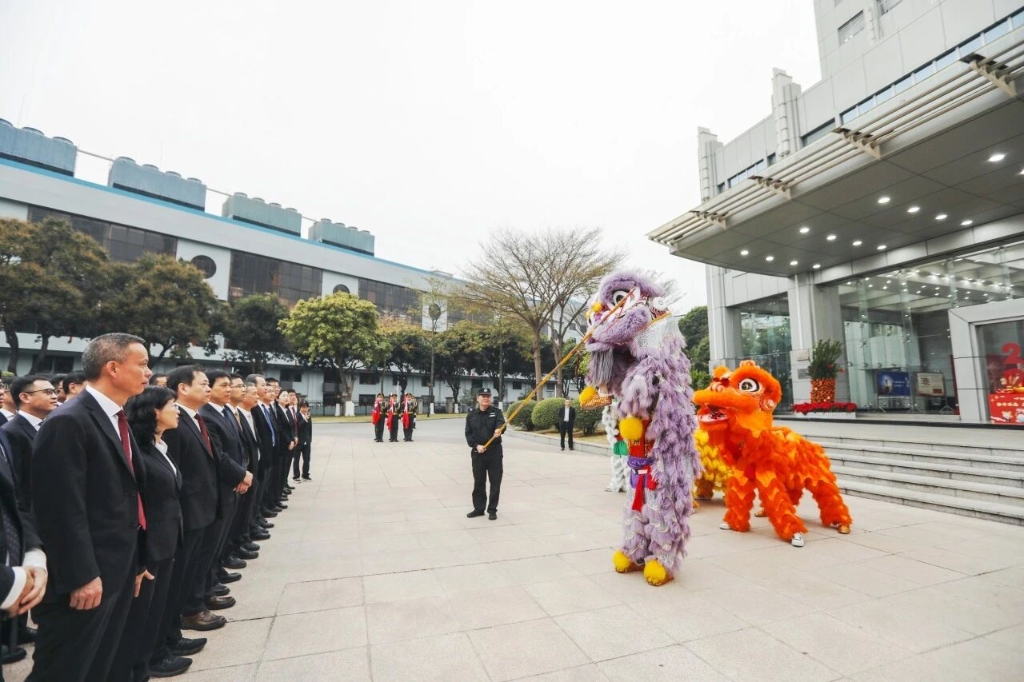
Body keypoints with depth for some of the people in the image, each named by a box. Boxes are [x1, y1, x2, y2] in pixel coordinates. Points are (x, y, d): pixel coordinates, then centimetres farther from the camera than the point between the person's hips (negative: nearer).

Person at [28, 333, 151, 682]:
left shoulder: (117, 419, 9)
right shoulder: (68, 422, -19)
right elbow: (63, 510, -22)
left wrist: (133, 561, 15)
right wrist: (81, 576, -19)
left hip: (118, 570, 9)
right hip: (86, 578, -9)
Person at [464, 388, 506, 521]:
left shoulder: (496, 412, -1)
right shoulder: (471, 414, 3)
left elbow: (501, 423, -21)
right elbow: (468, 434, 3)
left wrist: (498, 430, -44)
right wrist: (476, 445, -13)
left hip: (495, 451, -1)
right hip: (477, 452, 1)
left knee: (495, 481, 4)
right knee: (478, 482, 11)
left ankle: (492, 509, 18)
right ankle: (478, 508, 25)